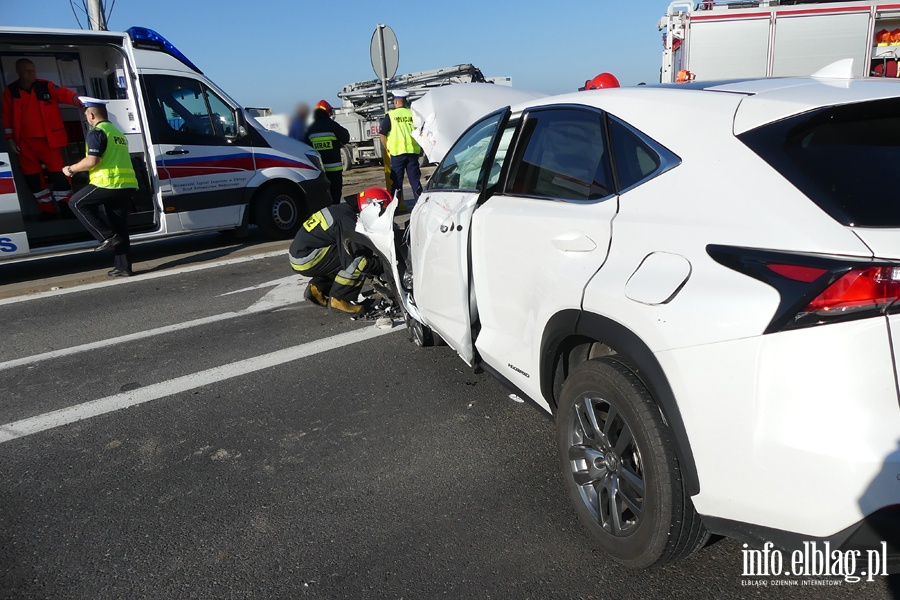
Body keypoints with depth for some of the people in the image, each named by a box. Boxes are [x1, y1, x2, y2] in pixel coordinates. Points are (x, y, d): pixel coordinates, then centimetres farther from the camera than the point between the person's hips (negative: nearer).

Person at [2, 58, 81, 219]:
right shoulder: (10, 91, 3)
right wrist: (10, 140, 3)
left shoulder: (46, 86, 0)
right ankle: (47, 209, 17)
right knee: (32, 176, 6)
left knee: (58, 172, -5)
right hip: (25, 142, 2)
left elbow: (65, 94, -12)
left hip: (48, 139, -2)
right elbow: (7, 117, 6)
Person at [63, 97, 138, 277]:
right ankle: (123, 267, 11)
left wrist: (71, 169, 2)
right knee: (119, 228, 11)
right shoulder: (117, 133, 23)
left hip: (109, 183, -8)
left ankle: (107, 236, 0)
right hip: (127, 185, 8)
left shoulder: (97, 132, -5)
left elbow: (92, 161, -14)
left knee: (76, 203, 9)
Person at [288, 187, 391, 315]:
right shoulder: (348, 221, -20)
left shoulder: (344, 209, 11)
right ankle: (339, 299, -6)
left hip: (299, 253, 10)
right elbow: (352, 260, -24)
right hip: (305, 260, -10)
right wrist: (378, 266, -12)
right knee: (359, 261, -15)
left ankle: (317, 288, 17)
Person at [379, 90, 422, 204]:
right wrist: (421, 149, 18)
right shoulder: (413, 114, 5)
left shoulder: (390, 115, -3)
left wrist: (387, 149, 9)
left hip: (397, 152, -2)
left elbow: (383, 135, -4)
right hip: (413, 151, 2)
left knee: (396, 181, 4)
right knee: (415, 179, 8)